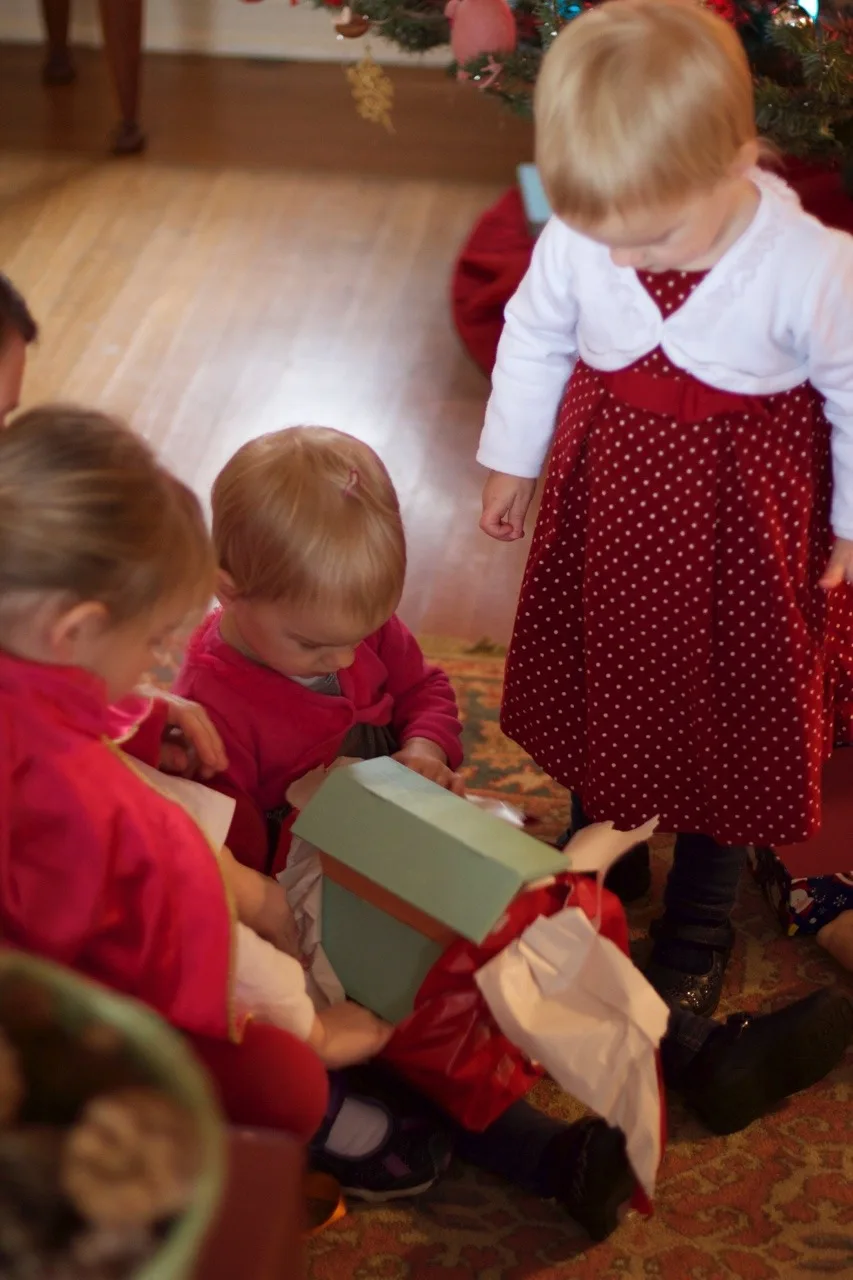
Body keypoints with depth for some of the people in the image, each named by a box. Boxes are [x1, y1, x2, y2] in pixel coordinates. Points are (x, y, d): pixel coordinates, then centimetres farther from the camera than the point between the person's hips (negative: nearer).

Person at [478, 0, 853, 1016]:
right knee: (602, 681, 21)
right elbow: (532, 345, 1)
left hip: (740, 526, -3)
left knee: (728, 712, 13)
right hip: (606, 506, 3)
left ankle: (697, 926, 37)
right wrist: (510, 463, 13)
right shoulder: (572, 244, -19)